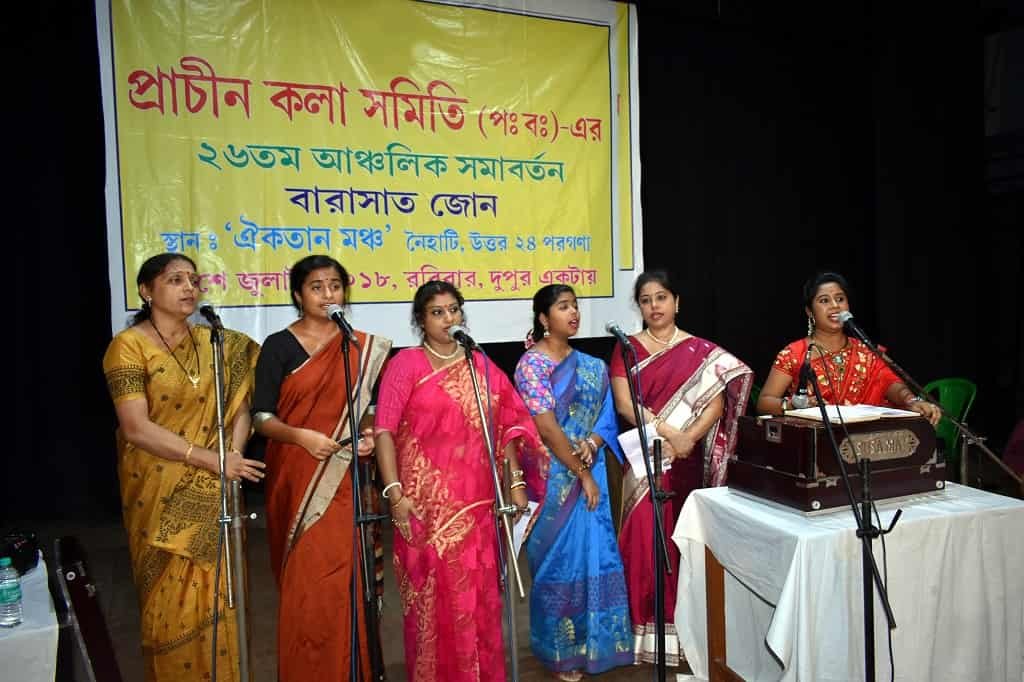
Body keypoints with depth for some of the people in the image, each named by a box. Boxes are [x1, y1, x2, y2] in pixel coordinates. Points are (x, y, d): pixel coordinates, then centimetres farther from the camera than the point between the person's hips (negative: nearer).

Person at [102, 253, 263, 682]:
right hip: (161, 491, -4)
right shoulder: (129, 346, -9)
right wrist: (213, 460, -19)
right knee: (172, 600, 6)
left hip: (212, 493, 4)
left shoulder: (215, 343, 5)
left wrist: (232, 456, -13)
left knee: (215, 594, 10)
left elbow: (239, 406, 5)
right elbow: (136, 428, -17)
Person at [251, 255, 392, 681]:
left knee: (342, 577, 4)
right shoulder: (278, 346, -1)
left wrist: (370, 435, -6)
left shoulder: (362, 346, 8)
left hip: (344, 479, 2)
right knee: (305, 581, 1)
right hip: (296, 478, -2)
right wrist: (301, 436, -21)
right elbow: (261, 417, -4)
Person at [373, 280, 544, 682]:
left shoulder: (481, 366, 11)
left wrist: (516, 482, 6)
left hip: (478, 500, 4)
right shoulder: (406, 364, -2)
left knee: (481, 593, 10)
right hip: (427, 502, -3)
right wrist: (394, 493, -15)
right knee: (434, 594, 2)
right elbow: (384, 430, -8)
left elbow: (505, 426, 12)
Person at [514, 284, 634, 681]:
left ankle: (587, 641, 30)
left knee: (591, 553, 12)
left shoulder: (589, 366, 9)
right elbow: (547, 428, -18)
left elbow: (605, 413, 9)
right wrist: (583, 474, -15)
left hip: (588, 473, 6)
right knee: (559, 558, 5)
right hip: (554, 477, -6)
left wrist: (592, 444, -11)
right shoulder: (532, 363, -12)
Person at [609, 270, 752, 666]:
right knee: (647, 540, -1)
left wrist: (689, 438, -19)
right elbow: (625, 403, -7)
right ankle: (649, 630, 11)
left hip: (689, 461, 1)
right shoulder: (627, 348, 4)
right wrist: (669, 433, -18)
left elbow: (717, 401, -4)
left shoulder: (701, 351, 6)